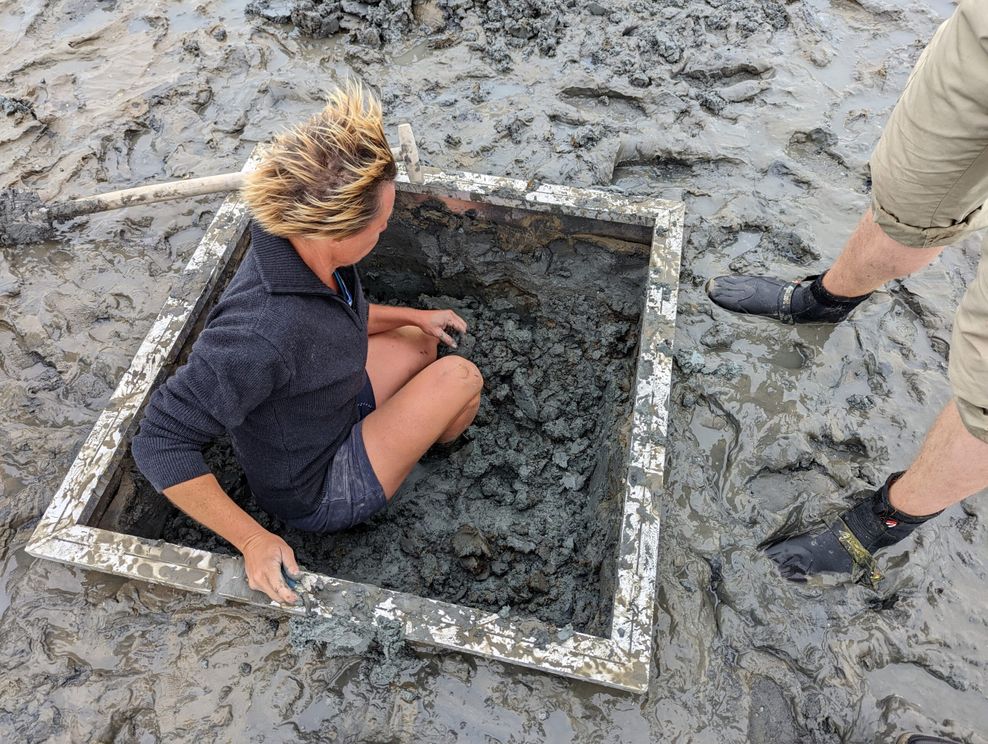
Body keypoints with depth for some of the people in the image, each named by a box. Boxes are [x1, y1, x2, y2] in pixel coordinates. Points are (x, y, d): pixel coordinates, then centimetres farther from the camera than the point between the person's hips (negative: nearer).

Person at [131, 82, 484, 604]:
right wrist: (255, 542, -34)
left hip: (327, 417, 8)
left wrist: (414, 315, 6)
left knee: (417, 341, 18)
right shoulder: (264, 334, -43)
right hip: (315, 493, -7)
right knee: (459, 376, -6)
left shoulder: (304, 250, -17)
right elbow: (160, 443, -37)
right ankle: (440, 443, 29)